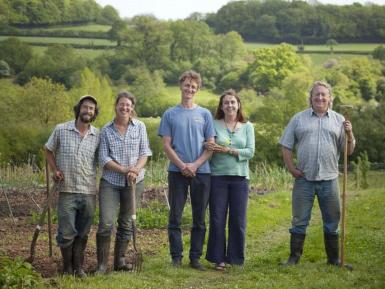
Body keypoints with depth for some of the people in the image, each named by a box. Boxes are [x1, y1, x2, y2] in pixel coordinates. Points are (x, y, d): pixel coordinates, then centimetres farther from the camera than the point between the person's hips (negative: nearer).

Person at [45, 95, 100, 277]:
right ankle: (67, 268, 17)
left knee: (82, 234, 9)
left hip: (89, 192, 2)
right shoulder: (61, 130, 0)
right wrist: (54, 169, 0)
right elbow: (49, 150, 13)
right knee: (66, 233, 1)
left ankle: (78, 267, 21)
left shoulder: (98, 135, 3)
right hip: (67, 191, -1)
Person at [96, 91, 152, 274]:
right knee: (106, 223, -10)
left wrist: (136, 169, -16)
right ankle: (102, 264, 1)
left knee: (126, 223, 10)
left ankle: (120, 261, 22)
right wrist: (124, 170, -16)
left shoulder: (139, 127, 4)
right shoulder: (106, 130, 0)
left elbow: (144, 152, 2)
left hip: (134, 182, 2)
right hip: (110, 182, -2)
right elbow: (104, 158, -5)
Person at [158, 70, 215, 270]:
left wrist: (195, 165, -10)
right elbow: (166, 145, 1)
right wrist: (182, 165, -12)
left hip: (201, 171, 1)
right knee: (175, 216, 1)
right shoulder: (170, 114, 6)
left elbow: (211, 145, 5)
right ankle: (176, 257, 9)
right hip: (177, 172, -1)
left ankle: (195, 257, 13)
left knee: (199, 218, 5)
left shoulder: (205, 114, 9)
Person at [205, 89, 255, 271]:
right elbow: (207, 147, 1)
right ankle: (219, 259, 10)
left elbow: (250, 152, -2)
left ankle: (235, 257, 15)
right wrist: (211, 148, -21)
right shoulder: (214, 124, 5)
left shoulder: (247, 127, 8)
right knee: (217, 219, 1)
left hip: (240, 177, 1)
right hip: (218, 176, -1)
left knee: (238, 220, 4)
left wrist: (229, 150, -13)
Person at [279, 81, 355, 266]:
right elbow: (286, 146, 6)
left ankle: (334, 258, 20)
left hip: (329, 179, 1)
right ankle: (294, 257, 13)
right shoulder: (299, 119, 6)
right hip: (304, 179, -1)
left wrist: (350, 135, -10)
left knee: (332, 222, 9)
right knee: (299, 221, 4)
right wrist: (291, 168, -3)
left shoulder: (339, 120, 9)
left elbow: (349, 151, 7)